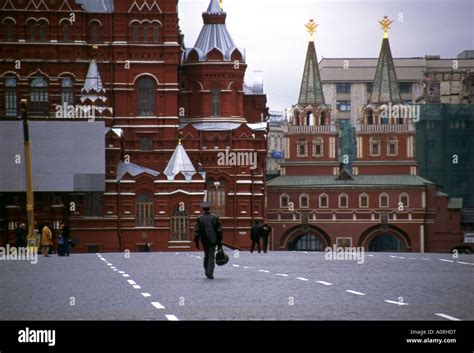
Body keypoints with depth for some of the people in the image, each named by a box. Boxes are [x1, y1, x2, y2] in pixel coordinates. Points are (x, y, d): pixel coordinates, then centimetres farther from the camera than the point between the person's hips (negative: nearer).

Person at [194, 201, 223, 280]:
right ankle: (210, 274, -13)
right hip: (213, 240, -1)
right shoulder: (215, 217, -3)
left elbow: (196, 231, -8)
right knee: (211, 256, -1)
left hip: (204, 241, 1)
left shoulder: (199, 219, -4)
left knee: (206, 255, 19)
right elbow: (219, 230, -3)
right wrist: (219, 242, 3)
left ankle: (207, 272, 24)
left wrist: (196, 242, -2)